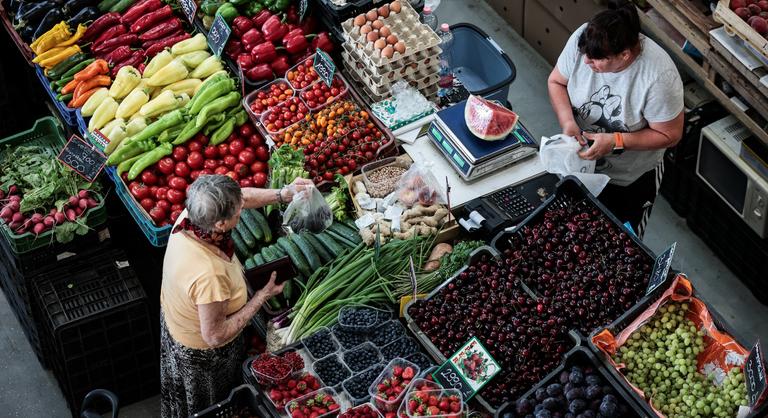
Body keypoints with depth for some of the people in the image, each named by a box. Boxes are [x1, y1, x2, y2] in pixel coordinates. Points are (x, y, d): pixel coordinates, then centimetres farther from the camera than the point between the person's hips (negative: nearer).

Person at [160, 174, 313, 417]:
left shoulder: (189, 216, -26)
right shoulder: (209, 275, -46)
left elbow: (243, 197, -6)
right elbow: (216, 336, -32)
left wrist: (283, 195, -12)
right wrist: (262, 297, -25)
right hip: (203, 354, -7)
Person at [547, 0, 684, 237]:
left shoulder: (659, 76, -36)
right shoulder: (583, 39, -25)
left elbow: (670, 135, -23)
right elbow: (556, 82, -8)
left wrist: (615, 142, -32)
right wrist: (567, 121, -26)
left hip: (631, 180, -4)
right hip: (580, 163, 4)